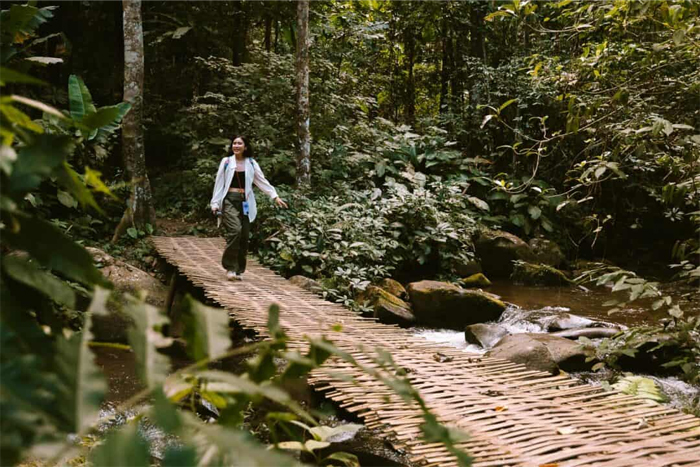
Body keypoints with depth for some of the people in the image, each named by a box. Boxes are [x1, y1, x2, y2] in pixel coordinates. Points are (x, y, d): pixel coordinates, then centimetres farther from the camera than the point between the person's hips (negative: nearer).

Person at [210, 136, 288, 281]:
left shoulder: (251, 163, 10)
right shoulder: (226, 162, 5)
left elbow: (262, 181, 7)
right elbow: (219, 183, 6)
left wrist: (275, 196, -3)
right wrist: (215, 203, 1)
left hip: (245, 202, 3)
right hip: (229, 200, -3)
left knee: (244, 236, 1)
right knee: (235, 231, -21)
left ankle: (238, 270, 11)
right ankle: (230, 267, -12)